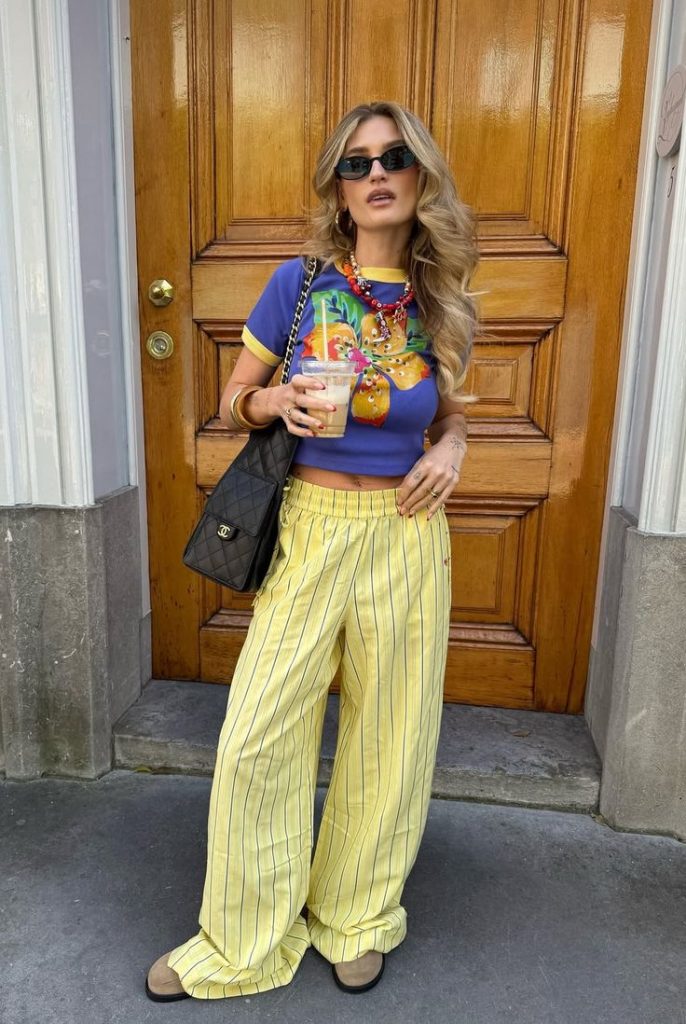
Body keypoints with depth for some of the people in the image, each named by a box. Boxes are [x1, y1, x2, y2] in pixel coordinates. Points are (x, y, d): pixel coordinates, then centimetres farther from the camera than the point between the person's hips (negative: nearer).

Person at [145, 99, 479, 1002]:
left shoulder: (441, 304, 4)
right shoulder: (299, 282, 0)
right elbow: (232, 401, 6)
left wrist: (449, 454, -5)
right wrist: (275, 402, -16)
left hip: (405, 538, 2)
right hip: (308, 529, -1)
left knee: (386, 739, 12)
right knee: (257, 740, 2)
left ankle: (358, 918, 40)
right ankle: (242, 942, 30)